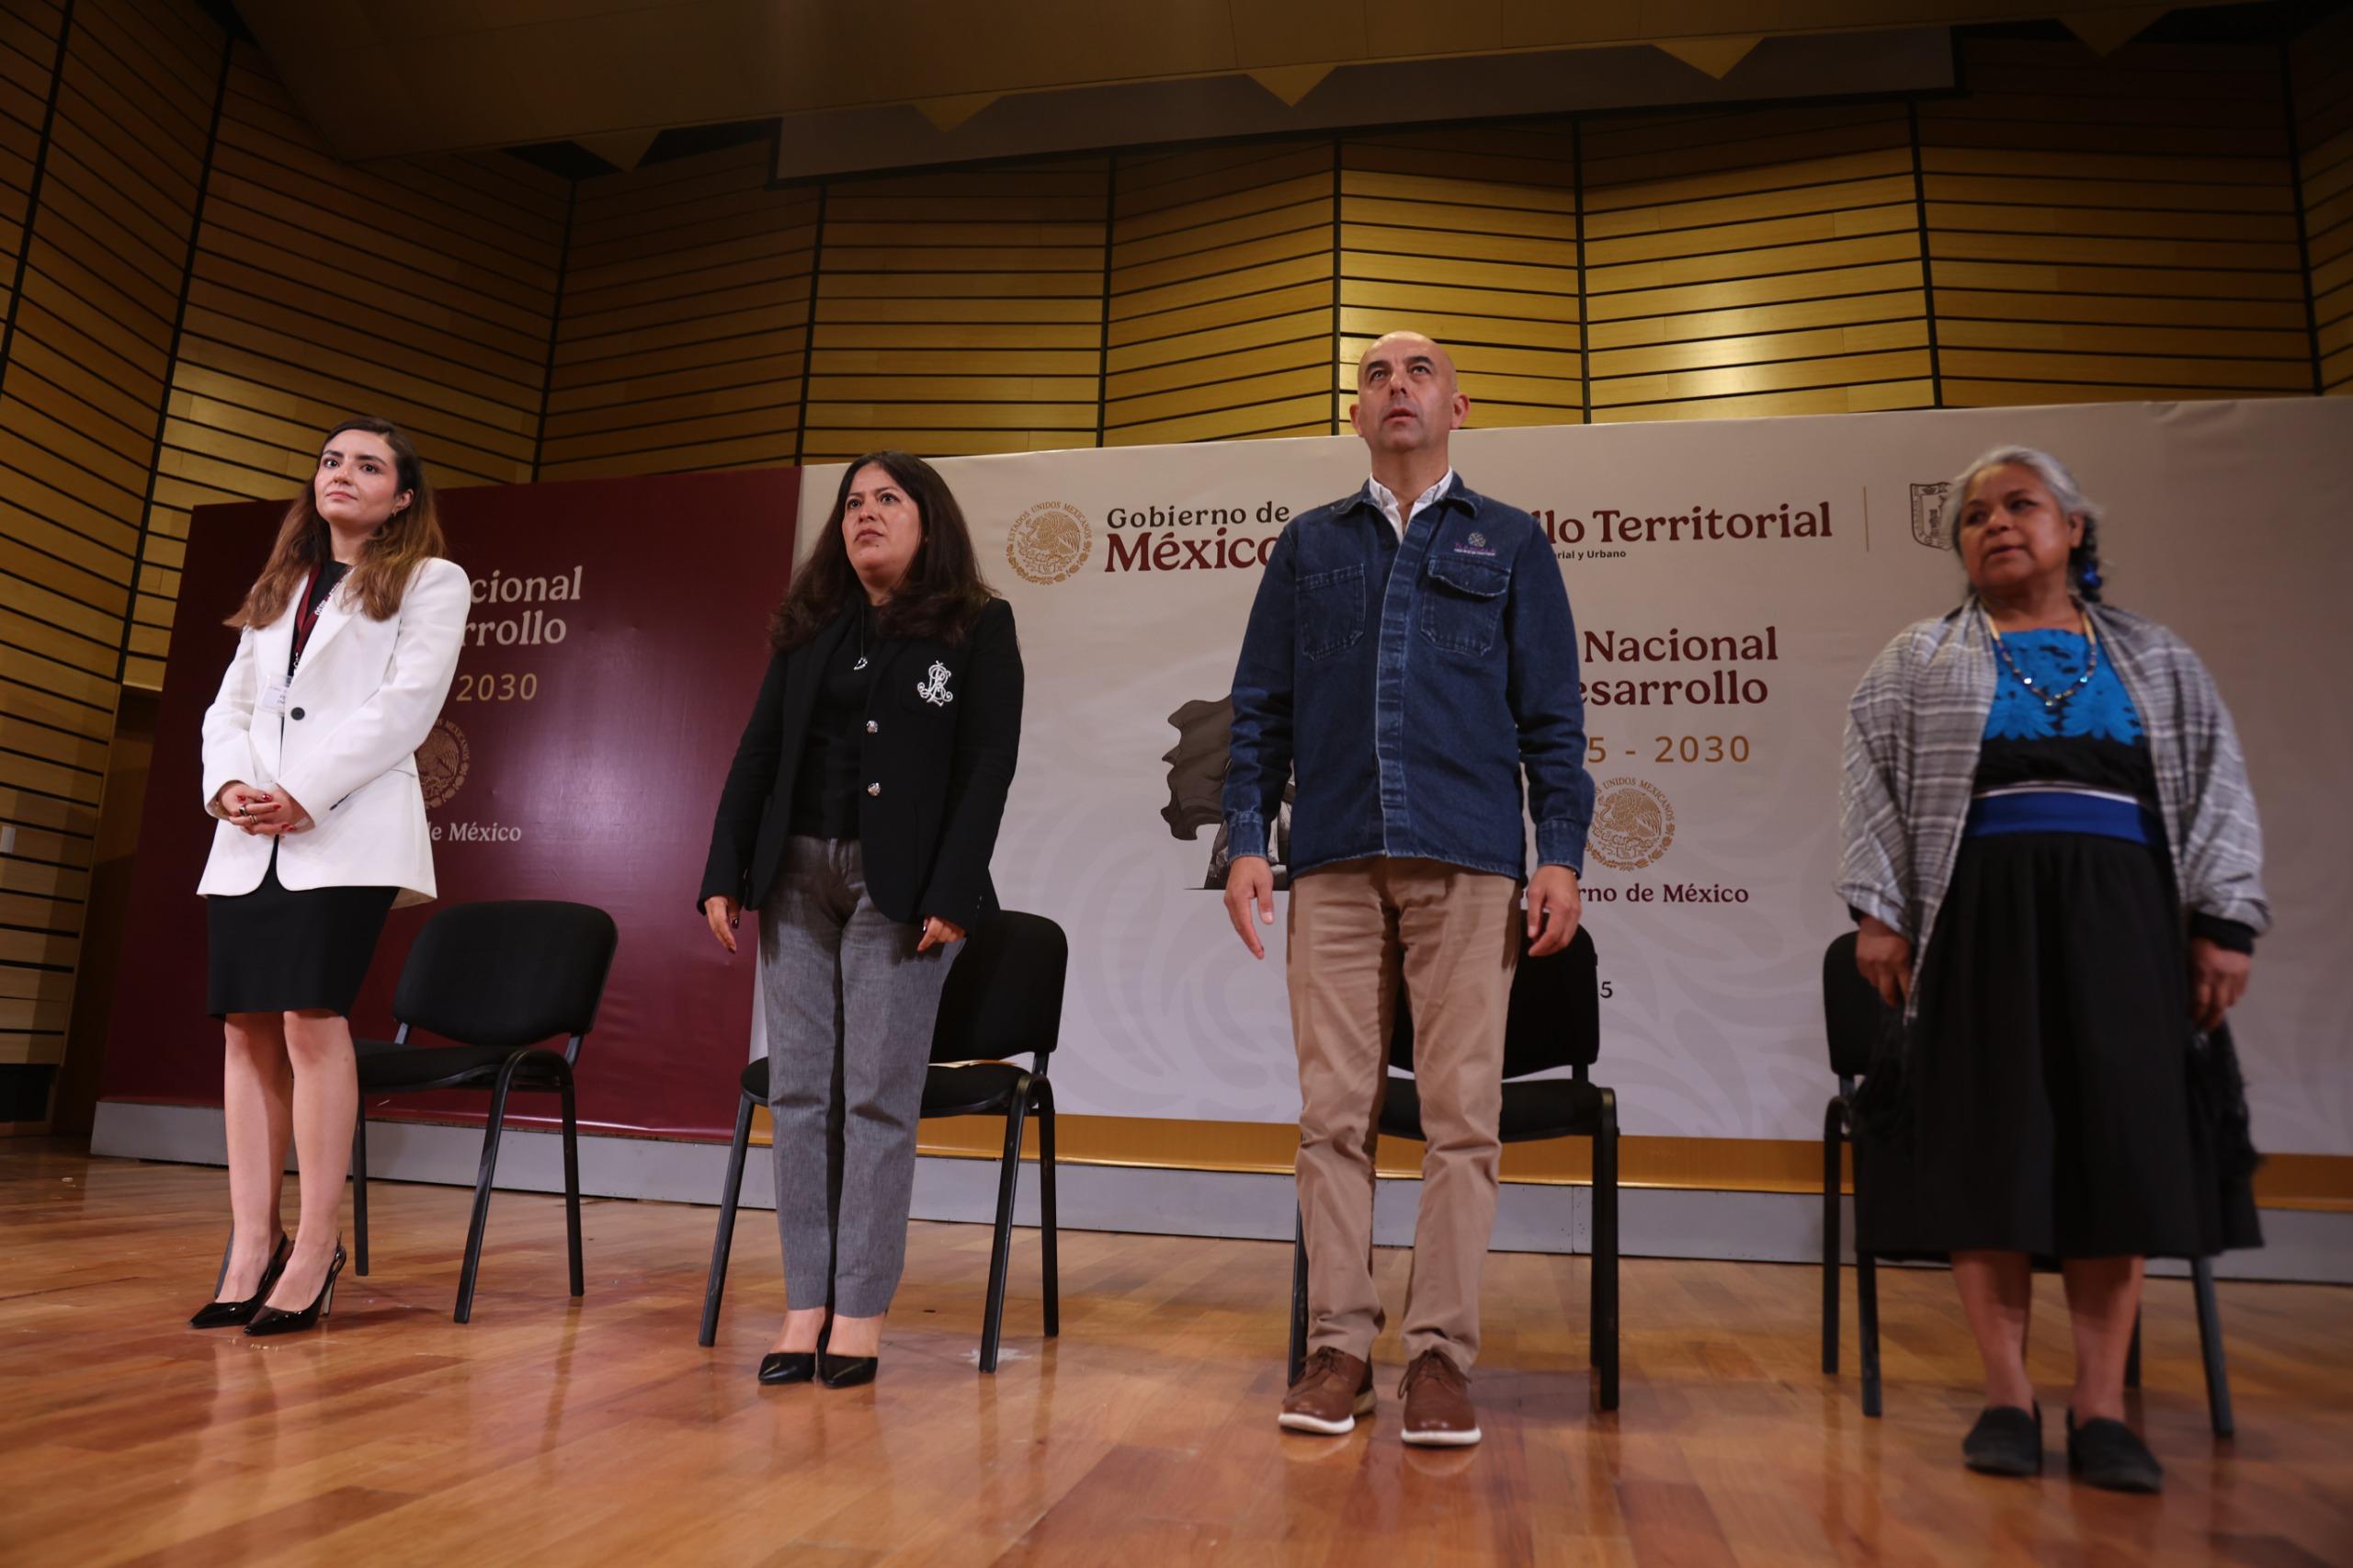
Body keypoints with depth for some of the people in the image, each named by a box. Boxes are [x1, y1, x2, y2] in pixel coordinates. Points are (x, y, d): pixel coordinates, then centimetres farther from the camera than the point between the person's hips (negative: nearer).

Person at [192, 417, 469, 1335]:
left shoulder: (429, 583, 7)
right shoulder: (275, 593, 26)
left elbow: (405, 704, -6)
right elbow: (229, 709, 19)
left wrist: (304, 796, -14)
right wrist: (229, 785, -3)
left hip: (347, 832, -6)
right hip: (249, 838, 6)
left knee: (310, 1018, -14)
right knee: (247, 1027, 0)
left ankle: (315, 1246, -8)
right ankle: (253, 1245, 4)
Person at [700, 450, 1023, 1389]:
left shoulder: (979, 628, 3)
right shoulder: (807, 631, 17)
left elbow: (988, 767, -5)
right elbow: (757, 755, 14)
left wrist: (950, 894, -14)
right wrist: (725, 874, 5)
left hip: (899, 887, -5)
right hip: (795, 873, 5)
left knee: (878, 1098, -3)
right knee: (800, 1091, 3)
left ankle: (861, 1312, 4)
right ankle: (805, 1303, 10)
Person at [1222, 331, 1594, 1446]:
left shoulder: (1511, 544, 15)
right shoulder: (1307, 547, 18)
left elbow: (1551, 715, 9)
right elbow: (1259, 708, 13)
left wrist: (1560, 854, -2)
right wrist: (1245, 839, 2)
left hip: (1467, 862, -1)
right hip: (1335, 863, 1)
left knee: (1462, 1113, -2)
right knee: (1334, 1111, 1)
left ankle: (1440, 1353, 7)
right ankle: (1339, 1345, 10)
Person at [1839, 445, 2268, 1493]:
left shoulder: (2155, 659, 16)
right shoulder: (1920, 661, 13)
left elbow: (2218, 790, 11)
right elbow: (1872, 788, 5)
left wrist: (2223, 919, 0)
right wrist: (1879, 908, -5)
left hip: (2119, 919, 1)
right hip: (1980, 918, -1)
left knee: (2119, 1143, -1)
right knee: (1990, 1145, -2)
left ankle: (2100, 1406, 6)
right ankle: (2007, 1396, 5)